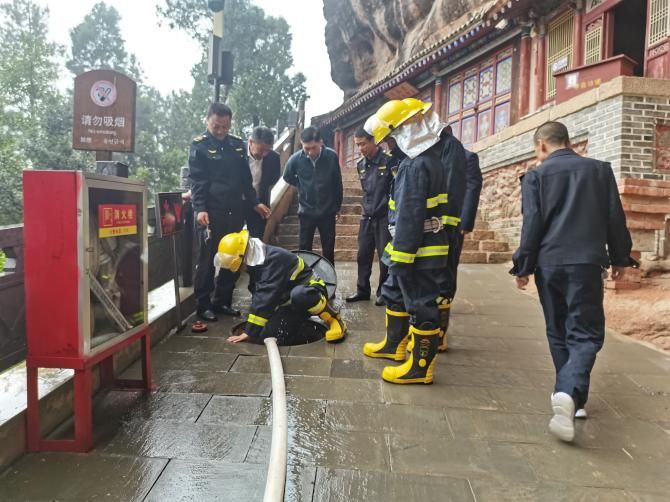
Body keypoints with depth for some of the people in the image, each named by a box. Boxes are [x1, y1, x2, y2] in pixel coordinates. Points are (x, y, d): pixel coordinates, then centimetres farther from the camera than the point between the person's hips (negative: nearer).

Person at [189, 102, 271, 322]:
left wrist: (254, 203, 14)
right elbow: (196, 181, -9)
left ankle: (222, 301, 21)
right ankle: (202, 305, 9)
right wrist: (200, 209, -20)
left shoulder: (238, 145, 13)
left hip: (235, 211, 5)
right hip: (211, 212, -5)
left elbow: (246, 178, 19)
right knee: (208, 259, -1)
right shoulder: (199, 146, -2)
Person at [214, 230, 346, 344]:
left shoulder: (273, 259, -29)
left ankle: (333, 318, -20)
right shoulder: (257, 260, 0)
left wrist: (249, 332, -31)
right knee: (264, 335, -14)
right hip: (289, 301, 8)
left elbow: (265, 298, -34)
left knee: (297, 294, -45)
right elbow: (259, 297, 10)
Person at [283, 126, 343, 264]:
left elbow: (337, 183, -1)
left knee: (329, 250, 8)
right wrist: (303, 186, 4)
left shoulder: (332, 156, -14)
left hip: (327, 212, 0)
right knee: (305, 249, 9)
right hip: (306, 212, 0)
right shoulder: (296, 159, -13)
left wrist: (337, 207, 6)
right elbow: (287, 177, 8)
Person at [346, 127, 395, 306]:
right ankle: (363, 290, 21)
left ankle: (383, 291, 14)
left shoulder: (389, 161, -10)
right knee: (363, 255, 9)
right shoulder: (361, 165, 9)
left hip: (385, 217, -6)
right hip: (367, 216, 6)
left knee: (385, 256, 2)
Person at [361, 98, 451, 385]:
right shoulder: (430, 158, 12)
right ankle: (395, 344, 39)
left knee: (421, 305, -2)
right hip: (423, 246, 11)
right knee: (395, 294, 23)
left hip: (420, 251, -11)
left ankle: (421, 367, 9)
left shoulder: (417, 166, -20)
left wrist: (402, 255, -21)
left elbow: (409, 216, -24)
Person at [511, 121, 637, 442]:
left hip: (549, 263, 0)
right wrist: (620, 258, 19)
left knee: (559, 332, 15)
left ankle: (568, 396, 22)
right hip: (586, 262, 0)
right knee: (585, 334, 1)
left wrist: (523, 267, 2)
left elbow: (532, 225, -3)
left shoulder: (536, 175, 2)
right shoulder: (600, 169, 8)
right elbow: (615, 218, 9)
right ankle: (569, 393, -22)